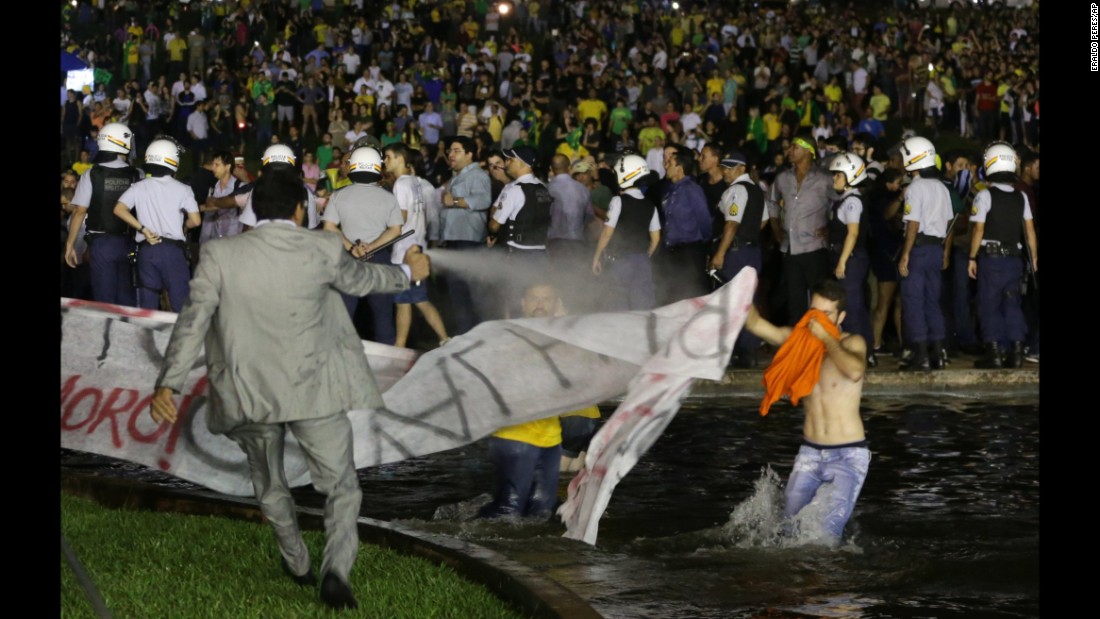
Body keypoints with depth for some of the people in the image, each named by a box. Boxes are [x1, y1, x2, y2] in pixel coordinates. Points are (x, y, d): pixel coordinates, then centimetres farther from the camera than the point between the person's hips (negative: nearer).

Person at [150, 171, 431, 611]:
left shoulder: (220, 255, -6)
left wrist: (168, 385, -13)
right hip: (313, 391, -2)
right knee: (341, 486, 10)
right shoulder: (321, 250, -6)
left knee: (270, 486, 24)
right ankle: (336, 572, -9)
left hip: (249, 394, 2)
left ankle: (297, 564, 39)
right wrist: (408, 273, 32)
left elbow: (193, 320, -12)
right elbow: (360, 279, 12)